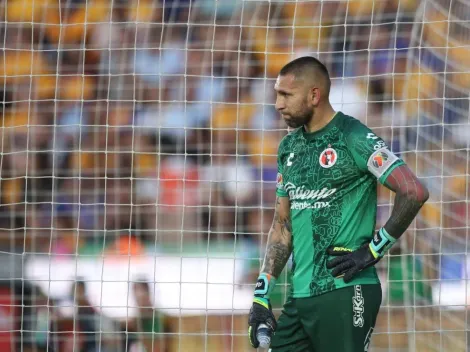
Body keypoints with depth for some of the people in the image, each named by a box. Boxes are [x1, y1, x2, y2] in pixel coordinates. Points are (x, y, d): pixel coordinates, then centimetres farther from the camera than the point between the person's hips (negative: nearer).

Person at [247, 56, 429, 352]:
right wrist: (261, 295, 12)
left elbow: (414, 192, -15)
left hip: (345, 293, -7)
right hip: (300, 297, 7)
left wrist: (374, 249, -11)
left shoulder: (353, 138, -9)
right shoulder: (289, 147, 14)